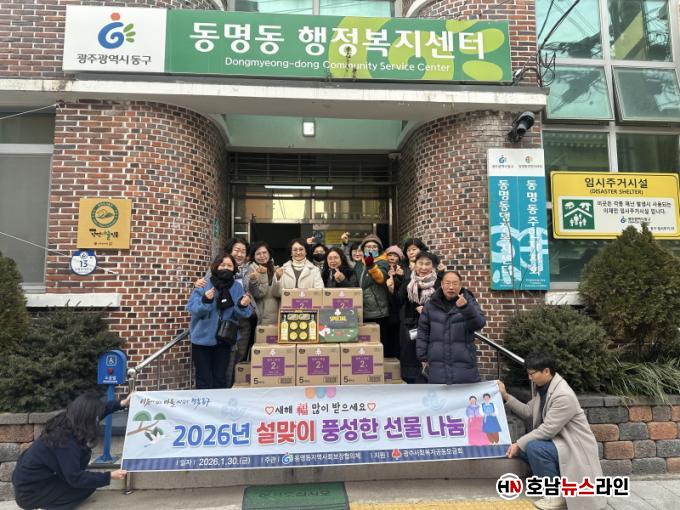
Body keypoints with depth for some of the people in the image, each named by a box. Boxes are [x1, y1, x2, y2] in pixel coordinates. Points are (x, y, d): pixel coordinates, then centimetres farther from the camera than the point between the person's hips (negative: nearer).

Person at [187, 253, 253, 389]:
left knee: (221, 380, 14)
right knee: (204, 380, 7)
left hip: (224, 340, 2)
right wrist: (205, 301, -31)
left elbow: (239, 315, -4)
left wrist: (242, 306, -25)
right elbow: (192, 309, -14)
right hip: (202, 339, -2)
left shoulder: (237, 287, -3)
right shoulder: (204, 285, -9)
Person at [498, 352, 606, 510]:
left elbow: (547, 430, -27)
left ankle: (557, 495, -10)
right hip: (558, 440, 10)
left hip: (573, 446, -10)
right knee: (523, 447, 0)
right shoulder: (544, 388, 2)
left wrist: (518, 444, -22)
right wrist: (506, 396, -2)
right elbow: (528, 412, 7)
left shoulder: (563, 395, -27)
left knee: (534, 447, -29)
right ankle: (559, 478, 12)